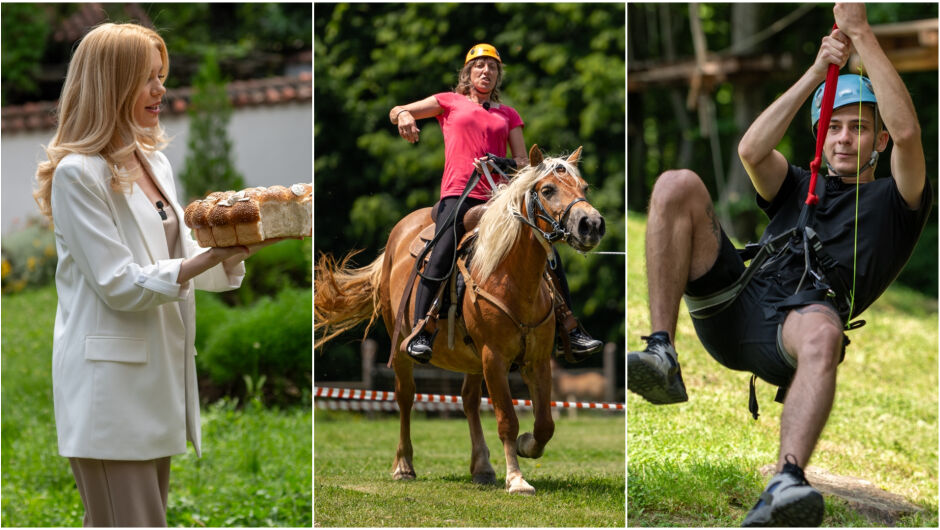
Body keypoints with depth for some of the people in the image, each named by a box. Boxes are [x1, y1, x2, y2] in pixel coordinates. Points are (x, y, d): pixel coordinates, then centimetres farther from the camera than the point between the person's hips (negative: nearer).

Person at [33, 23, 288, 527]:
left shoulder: (155, 163, 15)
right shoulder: (77, 174, -12)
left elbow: (179, 260, 18)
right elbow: (119, 285, -16)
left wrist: (236, 248, -2)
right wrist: (208, 259, -26)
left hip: (157, 384, 8)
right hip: (109, 390, -8)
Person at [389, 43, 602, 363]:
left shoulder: (508, 115, 23)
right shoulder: (450, 103, 15)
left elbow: (523, 161, 14)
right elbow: (395, 112, 10)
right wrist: (404, 115, -15)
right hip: (459, 193, -3)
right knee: (440, 257, -25)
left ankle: (571, 330, -1)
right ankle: (419, 333, -16)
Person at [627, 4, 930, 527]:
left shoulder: (895, 201, 20)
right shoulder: (798, 188, 33)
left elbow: (906, 132, -1)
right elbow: (751, 151, 10)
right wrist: (818, 72, 6)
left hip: (799, 320, -4)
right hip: (735, 304, 4)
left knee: (823, 332, -43)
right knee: (677, 185, -15)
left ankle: (786, 484, -67)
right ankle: (662, 356, -27)